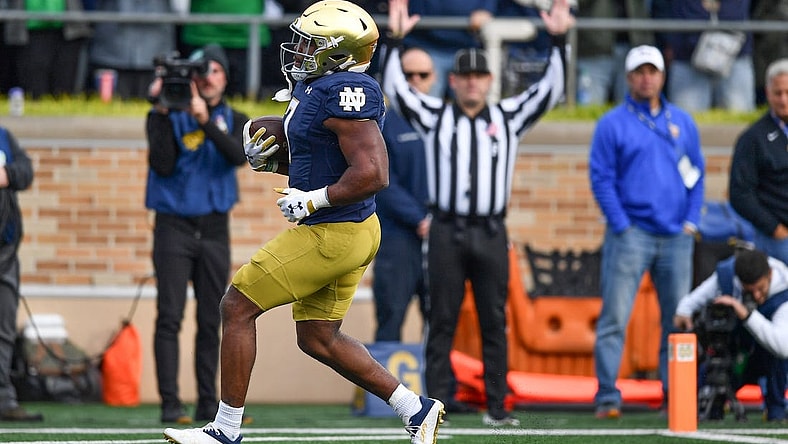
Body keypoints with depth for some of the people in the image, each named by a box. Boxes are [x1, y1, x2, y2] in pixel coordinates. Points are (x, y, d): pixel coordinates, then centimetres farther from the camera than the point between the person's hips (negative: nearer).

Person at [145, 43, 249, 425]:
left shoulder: (235, 121, 9)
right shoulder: (168, 118, 0)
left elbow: (239, 155, -12)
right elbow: (162, 164, -14)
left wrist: (206, 121, -24)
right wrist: (162, 112, -18)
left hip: (215, 228, 3)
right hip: (174, 225, -3)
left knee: (211, 321, 5)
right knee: (170, 317, -10)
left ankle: (208, 403, 10)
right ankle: (170, 404, -12)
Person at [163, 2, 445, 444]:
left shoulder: (343, 94, -21)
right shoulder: (318, 89, 11)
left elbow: (372, 174, -27)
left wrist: (312, 200, -22)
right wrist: (268, 161, 8)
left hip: (331, 235, -11)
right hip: (347, 232, 11)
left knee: (238, 308, -3)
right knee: (318, 338, 18)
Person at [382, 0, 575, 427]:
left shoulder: (508, 116, 11)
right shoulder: (434, 115, 8)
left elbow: (550, 90, 4)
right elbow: (395, 87, -2)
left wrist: (558, 40, -6)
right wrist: (395, 38, -11)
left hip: (491, 234, 1)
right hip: (446, 233, -1)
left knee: (495, 323, 2)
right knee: (442, 322, -1)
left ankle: (497, 408, 6)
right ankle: (435, 405, 1)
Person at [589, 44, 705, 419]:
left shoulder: (683, 122, 14)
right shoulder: (612, 124, 1)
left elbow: (696, 173, 16)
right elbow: (601, 178, -3)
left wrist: (691, 221, 5)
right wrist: (621, 226, -10)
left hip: (676, 237, 4)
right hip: (630, 234, -4)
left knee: (678, 319, 6)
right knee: (614, 318, -10)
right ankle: (607, 397, -9)